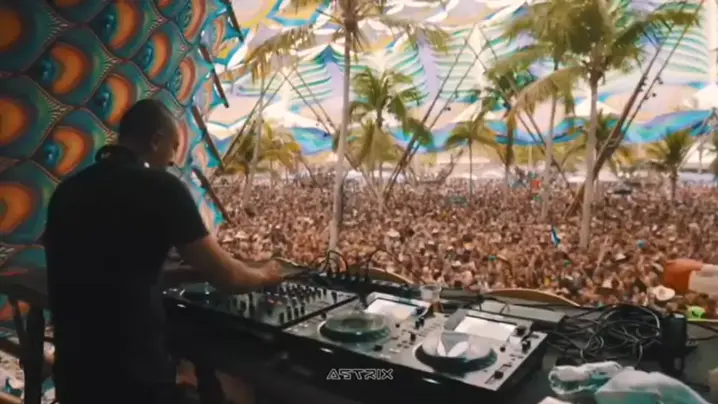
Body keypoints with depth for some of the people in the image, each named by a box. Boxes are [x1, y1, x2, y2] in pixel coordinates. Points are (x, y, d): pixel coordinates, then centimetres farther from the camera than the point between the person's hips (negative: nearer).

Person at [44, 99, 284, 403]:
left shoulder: (67, 189, 6)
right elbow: (226, 277, -11)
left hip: (73, 366, 7)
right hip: (134, 370, -6)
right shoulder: (161, 187, -14)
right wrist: (264, 275, 9)